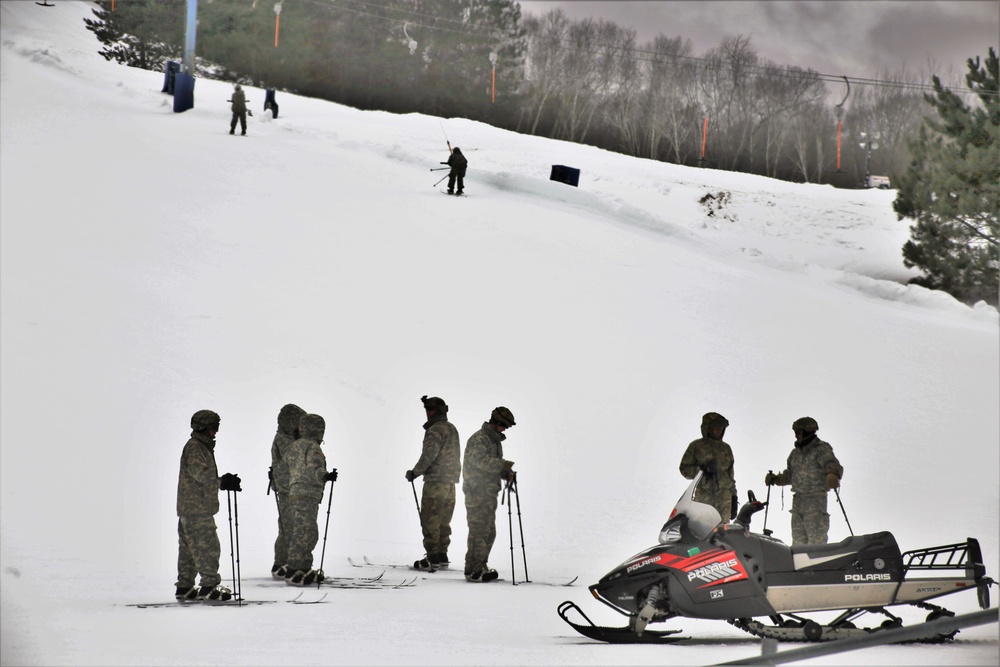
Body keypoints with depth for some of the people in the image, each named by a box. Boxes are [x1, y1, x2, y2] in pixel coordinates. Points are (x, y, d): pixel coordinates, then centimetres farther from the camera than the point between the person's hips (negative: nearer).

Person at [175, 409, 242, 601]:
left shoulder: (202, 448, 21)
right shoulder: (195, 448, -11)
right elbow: (199, 473, -21)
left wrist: (223, 481, 9)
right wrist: (223, 483, -17)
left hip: (187, 509, 11)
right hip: (197, 509, -11)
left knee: (188, 548, 12)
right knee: (207, 547, -10)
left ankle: (184, 587, 15)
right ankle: (209, 586, -11)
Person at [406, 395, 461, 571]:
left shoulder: (435, 430, -13)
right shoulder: (452, 428, 16)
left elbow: (429, 455, -21)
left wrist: (415, 472, -11)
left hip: (435, 482, -9)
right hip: (451, 481, 9)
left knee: (430, 520, -6)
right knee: (443, 521, 14)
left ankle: (432, 558, -9)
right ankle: (442, 555, 16)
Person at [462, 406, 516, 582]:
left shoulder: (495, 440, 18)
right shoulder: (478, 439, -13)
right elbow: (480, 461, -27)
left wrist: (506, 473, 6)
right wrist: (503, 465, -28)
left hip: (490, 494, 10)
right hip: (477, 493, -10)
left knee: (489, 532, 13)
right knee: (479, 531, -11)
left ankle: (481, 567, 22)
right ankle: (472, 571, -8)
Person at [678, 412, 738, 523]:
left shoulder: (726, 448, 16)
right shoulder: (696, 446, 4)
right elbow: (684, 468, 2)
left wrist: (734, 497, 16)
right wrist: (702, 469, -15)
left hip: (724, 494, 3)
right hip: (704, 494, -3)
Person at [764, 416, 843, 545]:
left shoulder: (821, 450, -8)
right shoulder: (796, 453, 16)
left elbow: (832, 464, -24)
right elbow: (789, 474, 24)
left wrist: (832, 474, -46)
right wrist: (775, 479, 8)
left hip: (815, 500, -8)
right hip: (798, 499, 8)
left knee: (816, 540, -8)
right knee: (798, 539, 12)